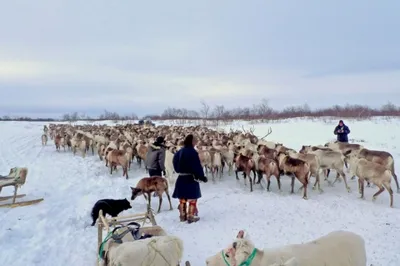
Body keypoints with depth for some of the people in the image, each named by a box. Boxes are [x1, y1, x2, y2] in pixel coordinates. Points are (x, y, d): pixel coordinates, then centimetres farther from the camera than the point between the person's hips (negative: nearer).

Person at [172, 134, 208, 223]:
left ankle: (182, 216, 23)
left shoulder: (180, 152, 6)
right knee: (192, 198, 4)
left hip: (181, 178, 7)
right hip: (191, 178, -7)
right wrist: (202, 177, -10)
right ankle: (191, 216, 8)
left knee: (182, 197, 14)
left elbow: (175, 163, 15)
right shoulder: (192, 152, -17)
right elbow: (197, 166, -18)